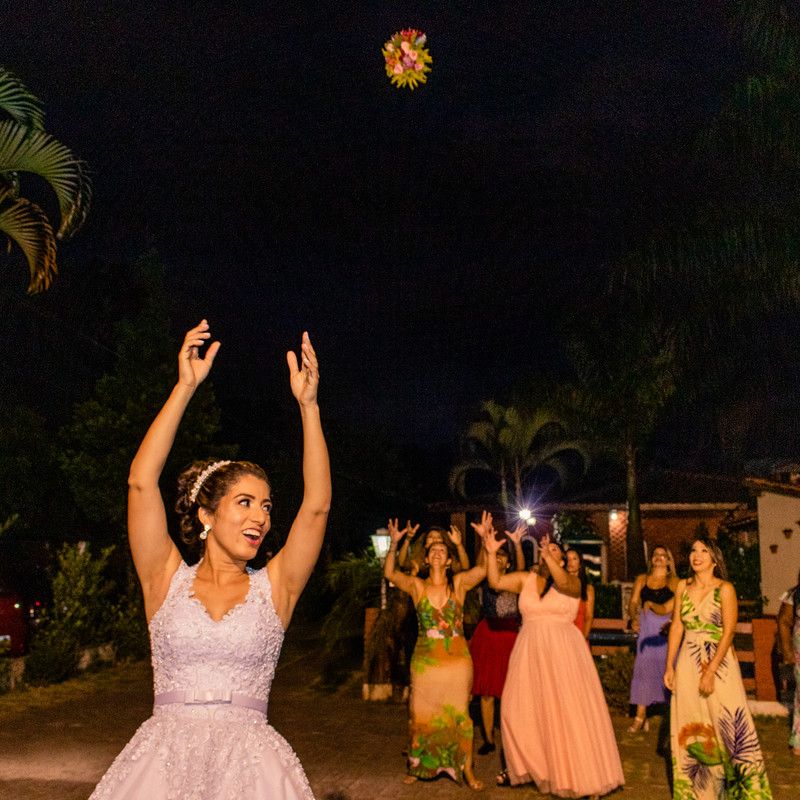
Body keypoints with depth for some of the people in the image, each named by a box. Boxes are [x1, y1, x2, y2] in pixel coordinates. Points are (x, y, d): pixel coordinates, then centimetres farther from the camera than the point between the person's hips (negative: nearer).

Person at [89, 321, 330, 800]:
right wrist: (185, 387, -11)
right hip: (164, 758, 0)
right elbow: (141, 482, -7)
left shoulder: (274, 588, 3)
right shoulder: (168, 579, 2)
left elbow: (317, 504, -6)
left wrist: (309, 404, -10)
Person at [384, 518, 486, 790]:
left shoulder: (459, 583, -1)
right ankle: (418, 765, 28)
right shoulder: (417, 585, -1)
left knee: (459, 714, 6)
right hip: (425, 660, 1)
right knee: (421, 714, 10)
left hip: (457, 660, -1)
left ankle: (466, 769, 18)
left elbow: (485, 568, -12)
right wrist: (394, 544, -25)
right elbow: (390, 573, -13)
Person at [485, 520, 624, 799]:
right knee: (522, 708, 8)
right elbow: (495, 582, -2)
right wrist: (491, 553, -13)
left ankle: (582, 775, 10)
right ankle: (523, 765, 27)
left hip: (562, 651, -4)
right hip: (530, 651, 4)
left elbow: (563, 582, -28)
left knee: (568, 711, -2)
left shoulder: (572, 582, -5)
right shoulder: (526, 579, 6)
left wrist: (549, 557, -43)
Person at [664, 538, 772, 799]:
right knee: (689, 728, 9)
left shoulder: (724, 589, -8)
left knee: (728, 727, -2)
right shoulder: (683, 586, 4)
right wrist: (669, 666, 3)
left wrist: (710, 671, -17)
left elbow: (728, 632, -13)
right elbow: (676, 626, 6)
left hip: (719, 662, -4)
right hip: (688, 663, 4)